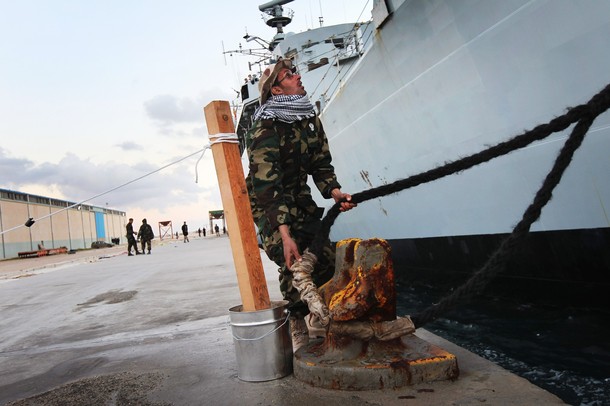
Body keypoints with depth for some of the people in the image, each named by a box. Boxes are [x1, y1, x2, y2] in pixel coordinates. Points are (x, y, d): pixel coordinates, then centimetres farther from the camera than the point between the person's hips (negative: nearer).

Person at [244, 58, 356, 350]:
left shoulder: (310, 120, 3)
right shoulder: (265, 128, -21)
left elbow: (321, 164, 4)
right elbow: (266, 185, -28)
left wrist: (334, 191, -18)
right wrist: (285, 235, -35)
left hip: (300, 199, 7)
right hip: (268, 205, -7)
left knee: (327, 258, 0)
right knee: (294, 265, -16)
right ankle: (298, 330, 2)